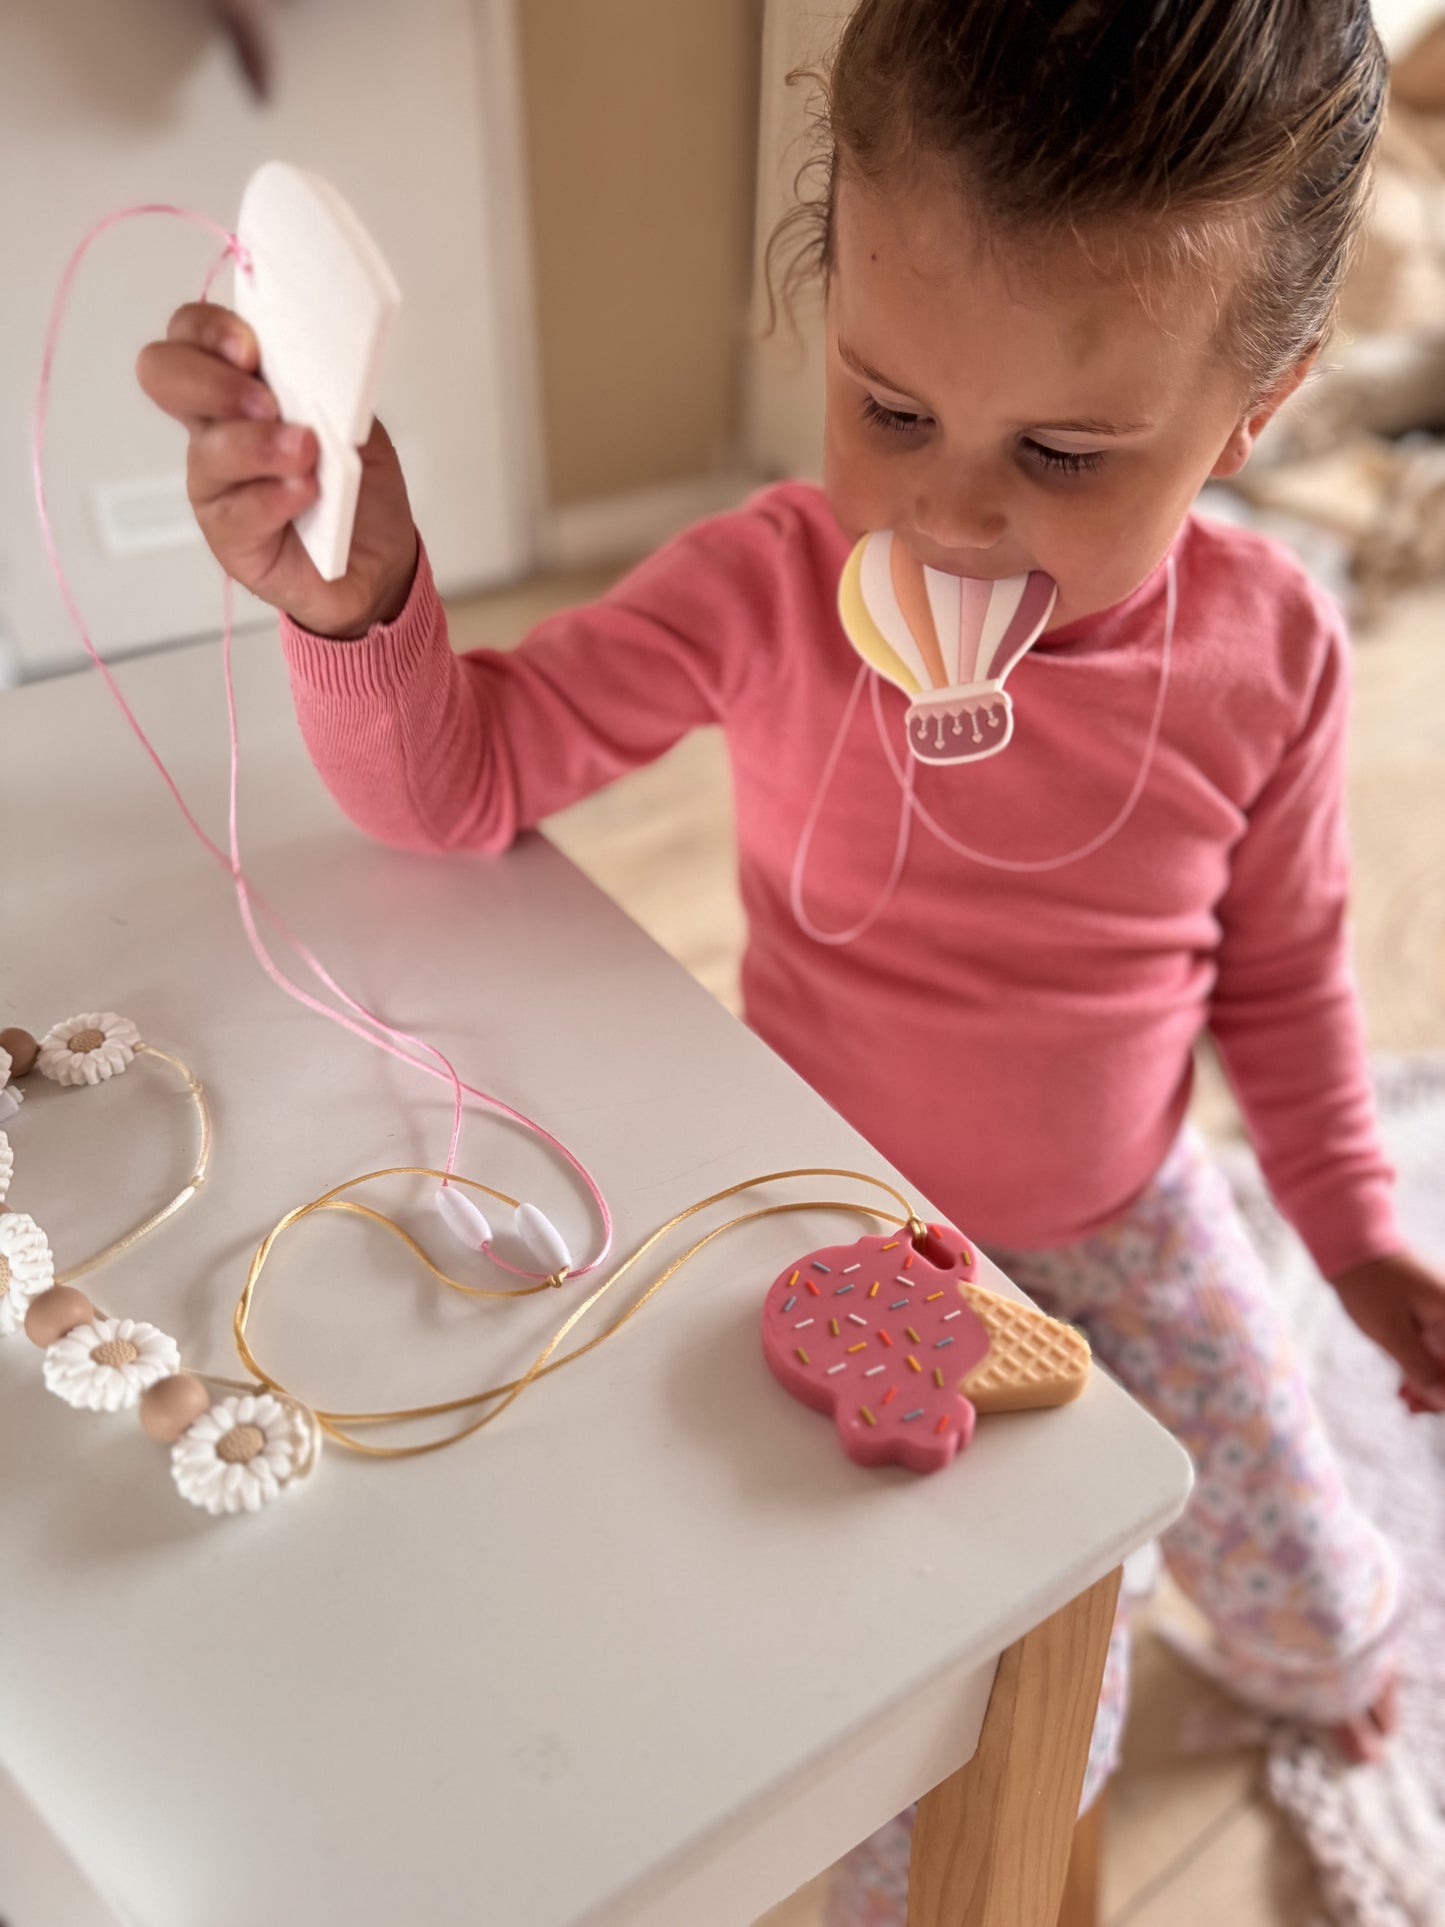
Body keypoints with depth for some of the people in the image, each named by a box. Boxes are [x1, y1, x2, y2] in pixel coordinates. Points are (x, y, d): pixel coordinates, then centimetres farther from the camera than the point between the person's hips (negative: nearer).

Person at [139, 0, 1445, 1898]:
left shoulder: (1269, 651, -18)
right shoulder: (775, 585, -24)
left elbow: (1282, 961, -2)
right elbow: (458, 773, -21)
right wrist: (353, 600, -42)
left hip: (1131, 1209, 3)